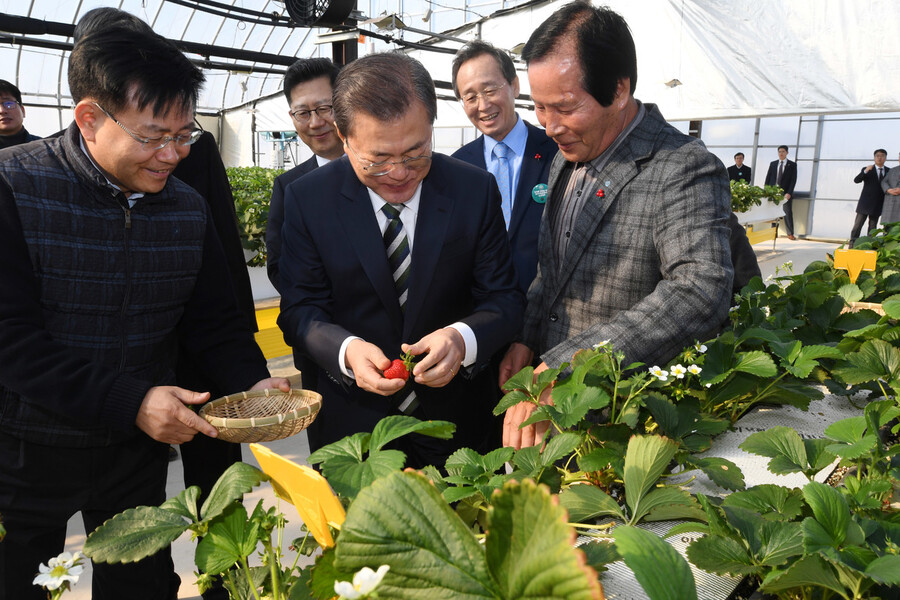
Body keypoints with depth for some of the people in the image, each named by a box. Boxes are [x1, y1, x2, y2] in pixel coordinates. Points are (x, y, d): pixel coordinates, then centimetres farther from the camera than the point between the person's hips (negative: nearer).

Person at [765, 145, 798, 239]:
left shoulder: (792, 165, 3)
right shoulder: (773, 164, 11)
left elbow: (793, 180, -3)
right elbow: (768, 178, 11)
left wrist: (789, 193, -13)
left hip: (786, 193, -2)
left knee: (788, 213, -1)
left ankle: (790, 234, 3)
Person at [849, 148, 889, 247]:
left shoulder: (889, 171, 10)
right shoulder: (866, 170, 0)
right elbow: (856, 180, -16)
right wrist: (866, 171, -30)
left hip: (878, 205, 3)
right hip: (865, 204, -3)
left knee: (872, 227, 5)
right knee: (857, 226, -7)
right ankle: (852, 246, -7)